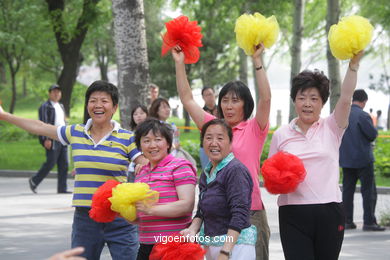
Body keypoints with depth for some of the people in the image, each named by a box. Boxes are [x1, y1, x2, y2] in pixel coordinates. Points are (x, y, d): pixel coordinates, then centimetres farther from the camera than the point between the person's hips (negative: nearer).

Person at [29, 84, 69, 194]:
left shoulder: (61, 106, 21)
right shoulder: (45, 107, -4)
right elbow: (43, 124, -12)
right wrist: (46, 139, -20)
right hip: (52, 139, -8)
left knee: (64, 164, 3)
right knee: (50, 163, -7)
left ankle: (62, 188, 5)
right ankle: (34, 181, 10)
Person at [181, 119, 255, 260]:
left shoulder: (236, 170, -13)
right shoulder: (206, 173, 13)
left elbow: (240, 215, -19)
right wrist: (193, 229, -3)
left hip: (235, 246, -8)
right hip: (211, 247, 8)